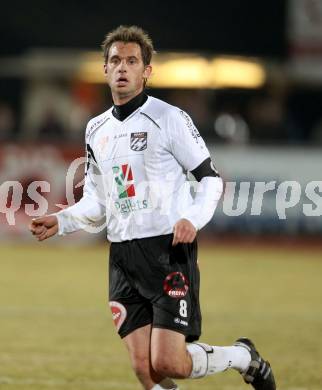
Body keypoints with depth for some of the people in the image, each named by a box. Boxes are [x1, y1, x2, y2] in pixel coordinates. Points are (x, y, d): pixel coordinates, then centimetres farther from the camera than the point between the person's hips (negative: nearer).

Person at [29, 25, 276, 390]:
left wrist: (193, 218, -20)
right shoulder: (96, 129, 15)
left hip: (168, 250, -6)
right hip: (122, 257, 6)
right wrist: (61, 221, 5)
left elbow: (210, 178, -2)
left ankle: (243, 356, 14)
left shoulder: (169, 118, -4)